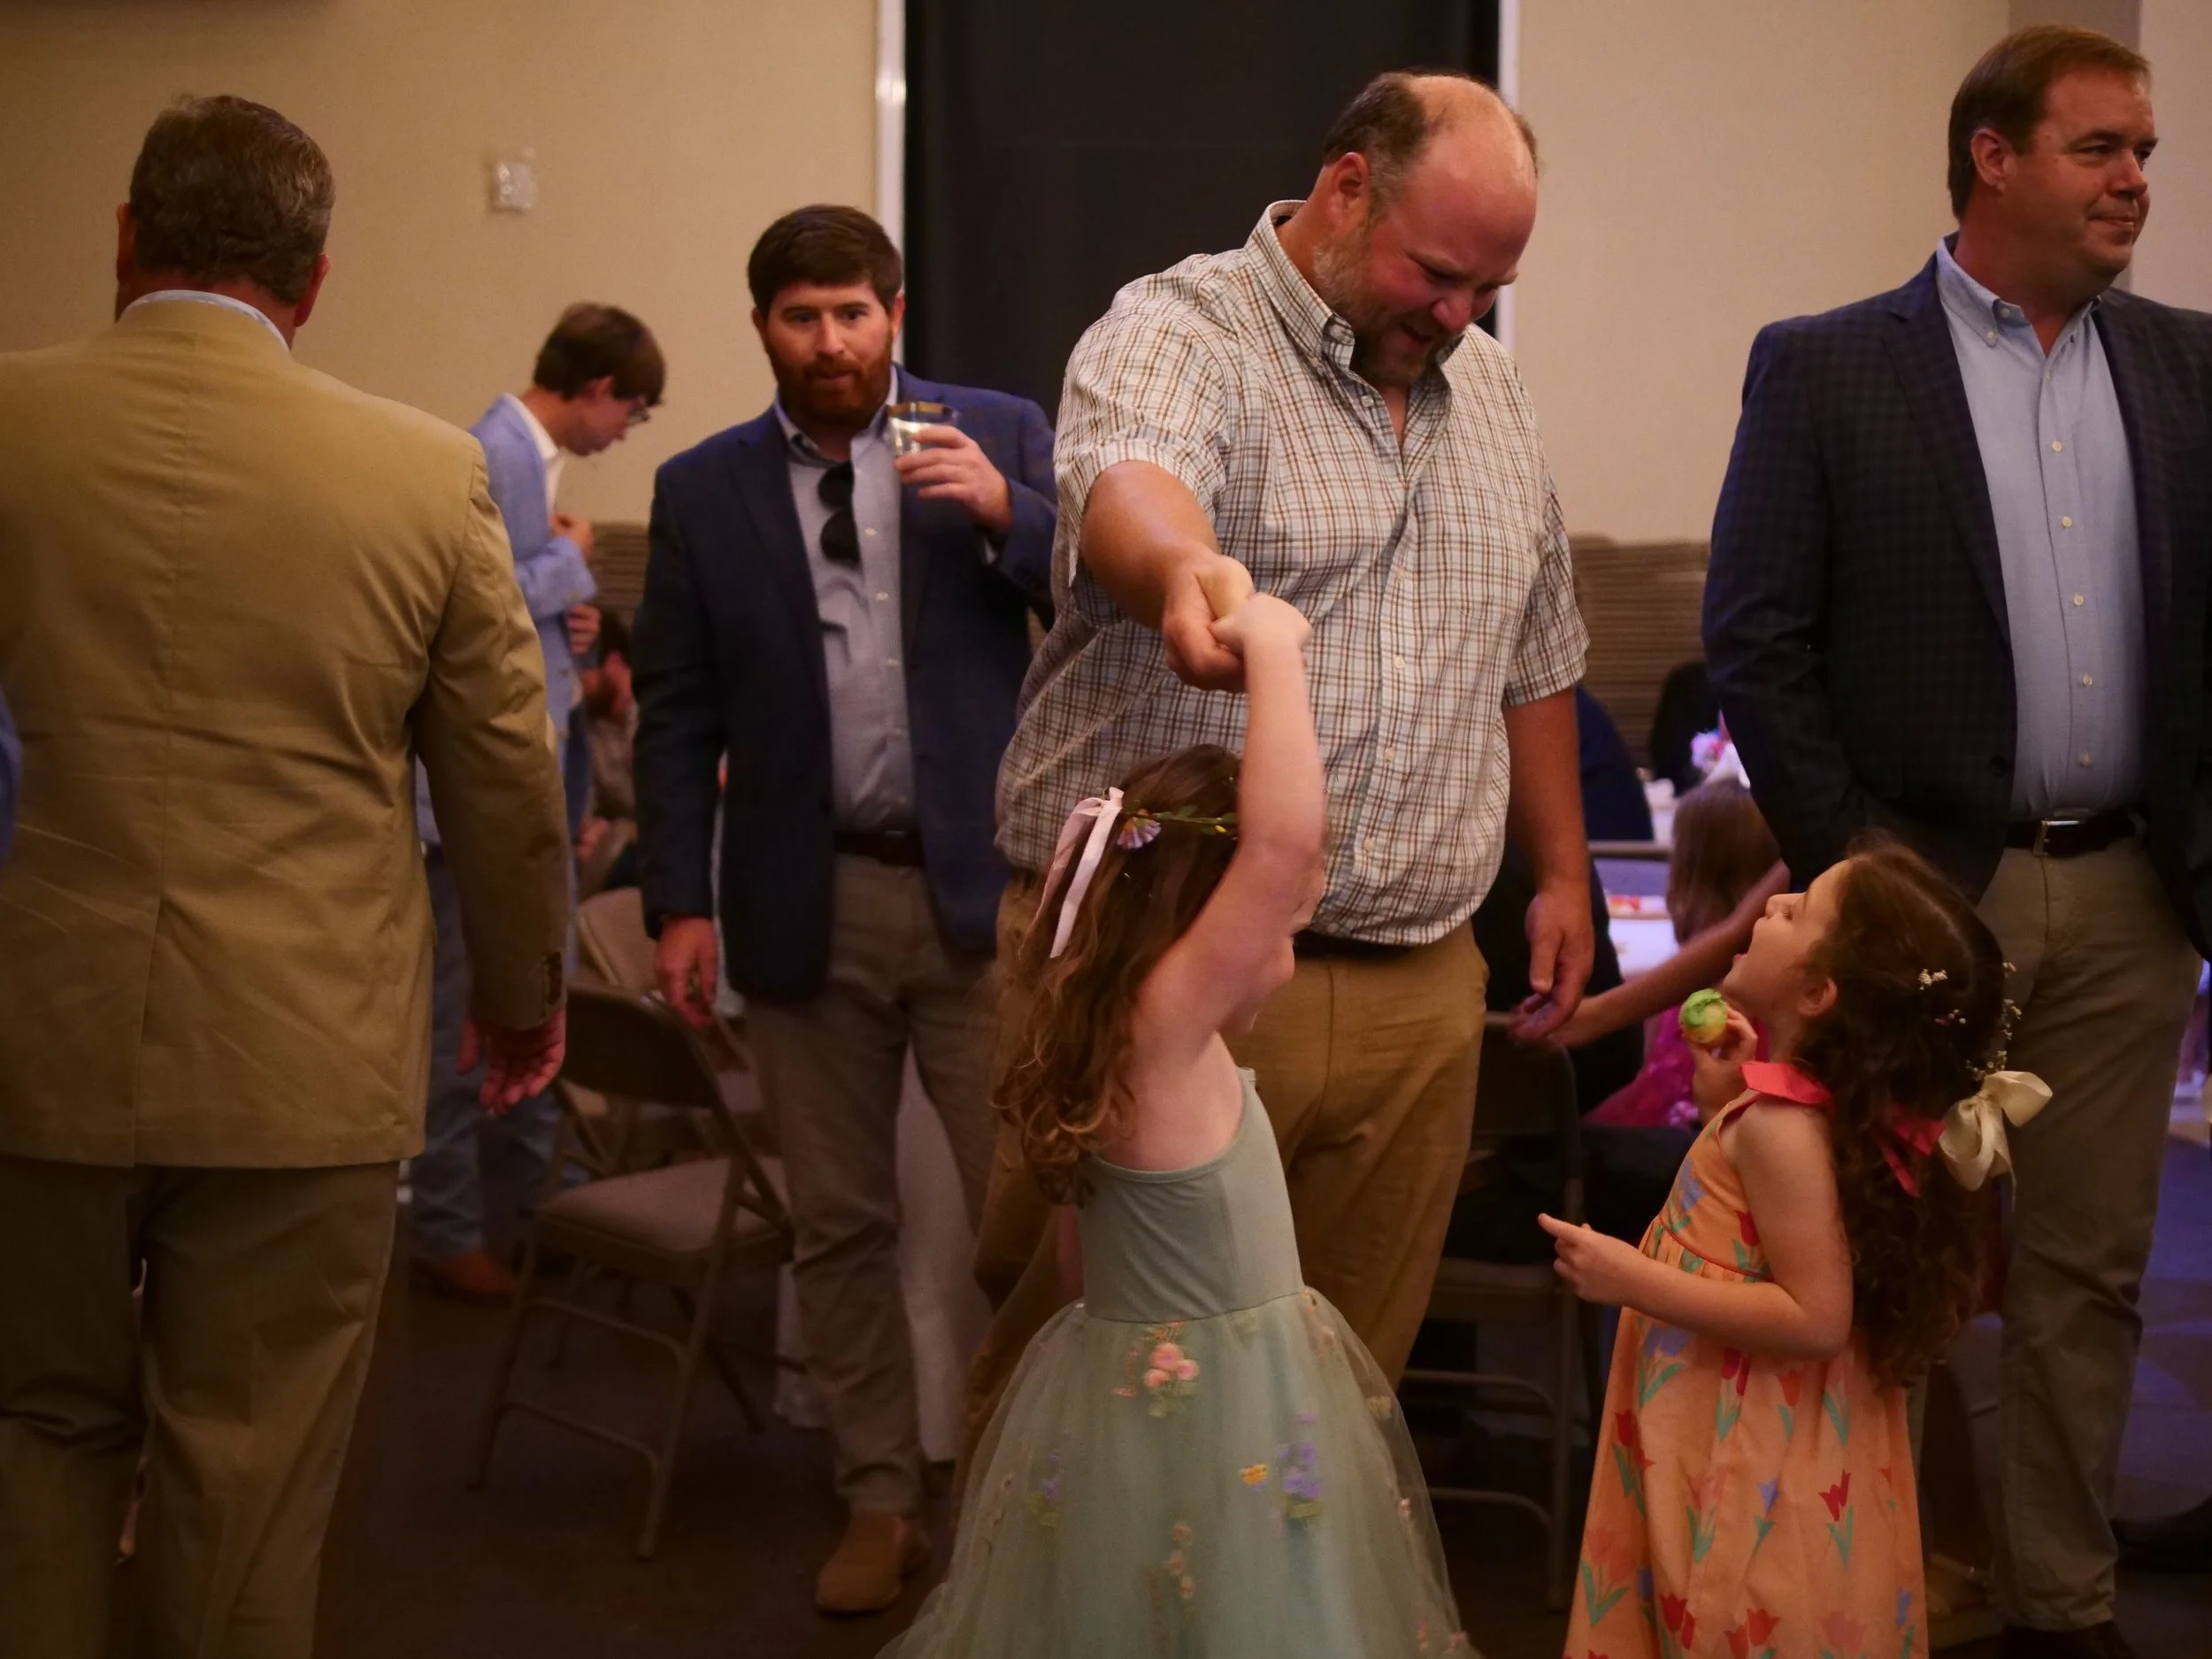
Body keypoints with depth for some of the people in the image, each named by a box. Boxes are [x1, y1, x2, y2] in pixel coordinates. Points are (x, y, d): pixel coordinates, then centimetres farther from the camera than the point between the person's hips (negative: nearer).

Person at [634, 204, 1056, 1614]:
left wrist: (1007, 513, -18)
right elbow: (677, 713, 5)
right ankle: (883, 1505, 21)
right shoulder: (704, 489, 6)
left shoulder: (999, 435, 3)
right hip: (807, 901, 2)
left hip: (977, 881, -1)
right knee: (840, 1222, 9)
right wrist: (680, 900, -1)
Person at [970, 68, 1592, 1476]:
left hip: (1415, 994, 6)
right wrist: (1183, 567, -55)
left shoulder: (1487, 388, 15)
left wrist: (1563, 871, 22)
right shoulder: (1177, 336, -8)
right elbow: (1125, 478, -33)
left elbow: (1533, 656, 25)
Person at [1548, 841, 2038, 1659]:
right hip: (1763, 1438, 9)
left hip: (1753, 1461, -9)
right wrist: (1727, 1095, 8)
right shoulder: (1823, 1098, 2)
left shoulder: (1783, 1126, -26)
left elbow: (1815, 1319, -28)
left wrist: (1635, 1281, -26)